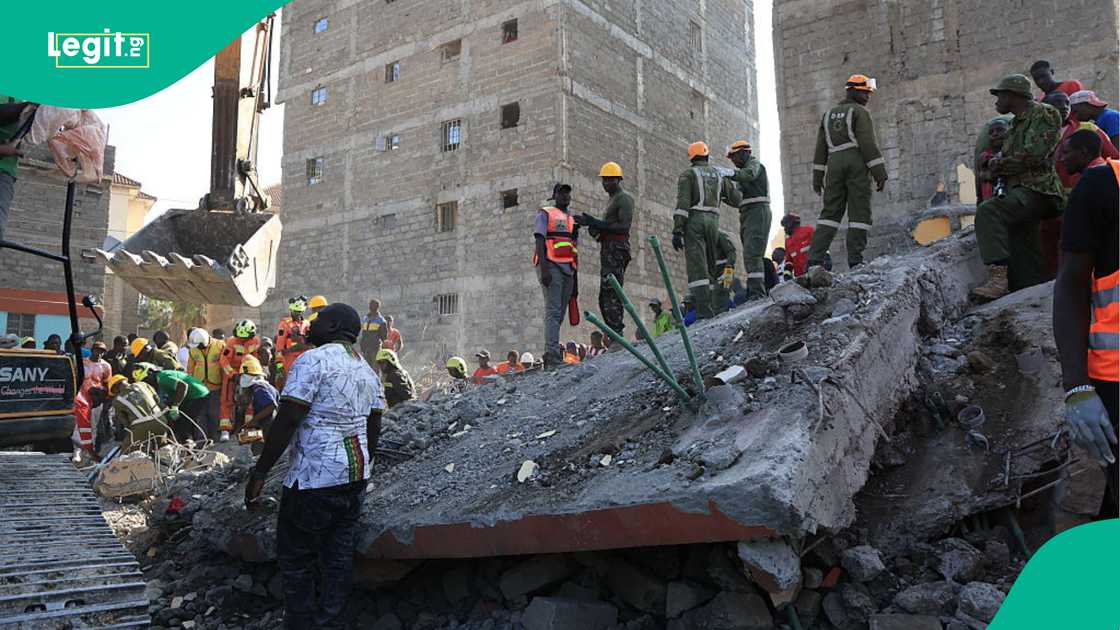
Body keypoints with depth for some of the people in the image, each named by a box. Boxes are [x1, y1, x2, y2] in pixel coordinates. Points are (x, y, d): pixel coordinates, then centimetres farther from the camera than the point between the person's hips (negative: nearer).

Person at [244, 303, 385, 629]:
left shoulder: (312, 361, -12)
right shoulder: (367, 370, 13)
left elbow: (287, 421, -18)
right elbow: (373, 429, 15)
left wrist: (259, 473, -12)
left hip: (315, 480, -8)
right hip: (355, 479, 8)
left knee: (296, 561, 5)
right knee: (339, 559, 12)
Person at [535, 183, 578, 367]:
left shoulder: (573, 220, 26)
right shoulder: (545, 214, 6)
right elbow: (539, 241, -6)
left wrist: (575, 278, 20)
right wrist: (544, 267, -19)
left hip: (567, 269, 7)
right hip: (551, 266, -7)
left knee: (560, 313, 5)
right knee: (553, 310, -16)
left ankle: (550, 354, 9)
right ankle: (553, 354, -22)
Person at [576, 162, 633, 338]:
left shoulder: (624, 198, -5)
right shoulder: (613, 199, 27)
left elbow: (624, 227, -17)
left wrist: (596, 223, -20)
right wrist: (594, 228, 8)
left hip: (616, 249, -10)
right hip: (608, 250, 11)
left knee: (611, 295, -17)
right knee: (605, 298, 8)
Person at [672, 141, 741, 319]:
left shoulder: (688, 174, 5)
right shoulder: (718, 175, 19)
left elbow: (683, 203, -8)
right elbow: (736, 200, 21)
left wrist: (677, 230, -11)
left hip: (694, 219, -4)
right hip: (713, 220, 5)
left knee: (696, 266, -10)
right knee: (711, 264, 13)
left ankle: (704, 311, -18)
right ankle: (716, 306, 11)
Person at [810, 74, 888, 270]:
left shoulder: (829, 114, 20)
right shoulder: (860, 112, 1)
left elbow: (821, 149, 17)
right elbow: (869, 144, -10)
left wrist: (817, 178, 17)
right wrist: (880, 173, -11)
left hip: (835, 164, 5)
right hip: (857, 164, -5)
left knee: (830, 212, 6)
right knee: (859, 213, -3)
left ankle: (815, 259, -6)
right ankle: (855, 260, -8)